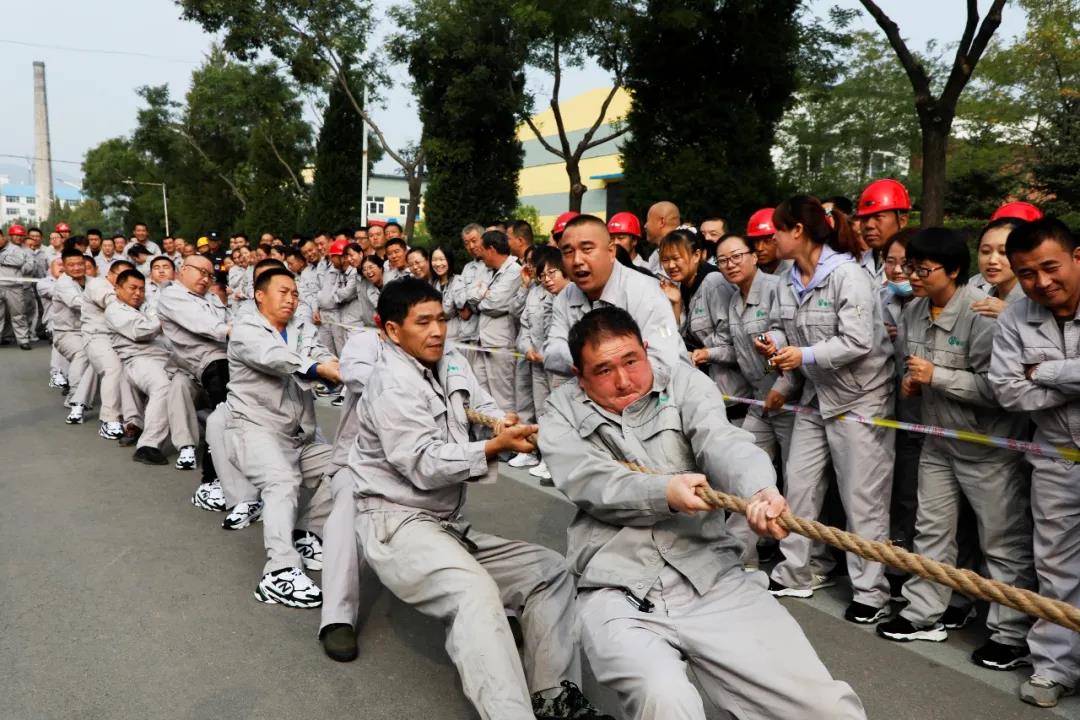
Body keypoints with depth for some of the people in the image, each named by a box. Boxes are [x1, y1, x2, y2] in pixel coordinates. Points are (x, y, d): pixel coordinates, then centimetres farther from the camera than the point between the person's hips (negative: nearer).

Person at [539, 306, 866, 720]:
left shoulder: (684, 383, 9)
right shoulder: (562, 412, 9)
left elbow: (721, 442, -11)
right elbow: (588, 481, -9)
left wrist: (759, 489, -32)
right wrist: (664, 492, -26)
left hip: (714, 581, 2)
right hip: (618, 597, -1)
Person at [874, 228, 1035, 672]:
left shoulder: (982, 313, -23)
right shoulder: (914, 311, 2)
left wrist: (936, 376, -24)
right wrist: (911, 381, -1)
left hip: (987, 447, -8)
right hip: (938, 440, 8)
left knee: (1004, 542, 6)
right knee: (931, 530, 15)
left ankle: (1011, 634, 20)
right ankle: (924, 614, 29)